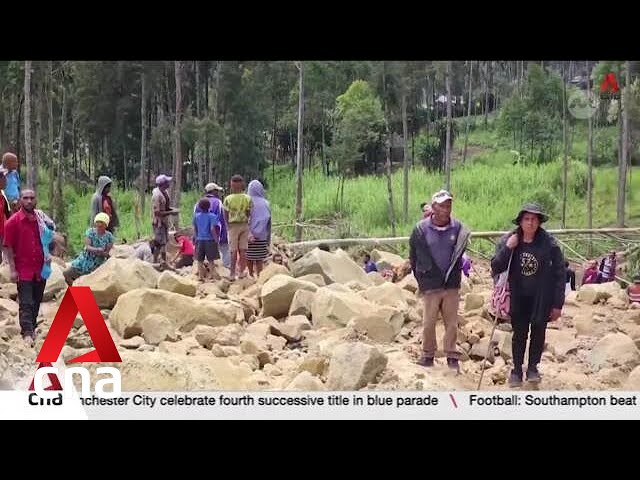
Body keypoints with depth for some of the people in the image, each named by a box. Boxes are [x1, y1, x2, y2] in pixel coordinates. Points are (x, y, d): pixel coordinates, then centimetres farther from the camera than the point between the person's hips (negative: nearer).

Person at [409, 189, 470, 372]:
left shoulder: (458, 228, -3)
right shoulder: (421, 229, -6)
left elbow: (460, 254, 11)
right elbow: (413, 256, 5)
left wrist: (455, 274, 10)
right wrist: (421, 279, 8)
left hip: (452, 285, 1)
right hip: (430, 286, -1)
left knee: (452, 323, 6)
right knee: (429, 323, 4)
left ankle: (452, 355, 17)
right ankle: (428, 355, 18)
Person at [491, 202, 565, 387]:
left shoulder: (549, 243, -12)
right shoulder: (507, 241, -6)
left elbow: (560, 273, -8)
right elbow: (495, 268, -8)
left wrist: (557, 304, -9)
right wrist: (508, 248, -23)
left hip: (542, 298, -1)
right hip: (518, 298, 1)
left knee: (538, 332, 10)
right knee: (519, 334, 7)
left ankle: (533, 367, 26)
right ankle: (517, 370, 20)